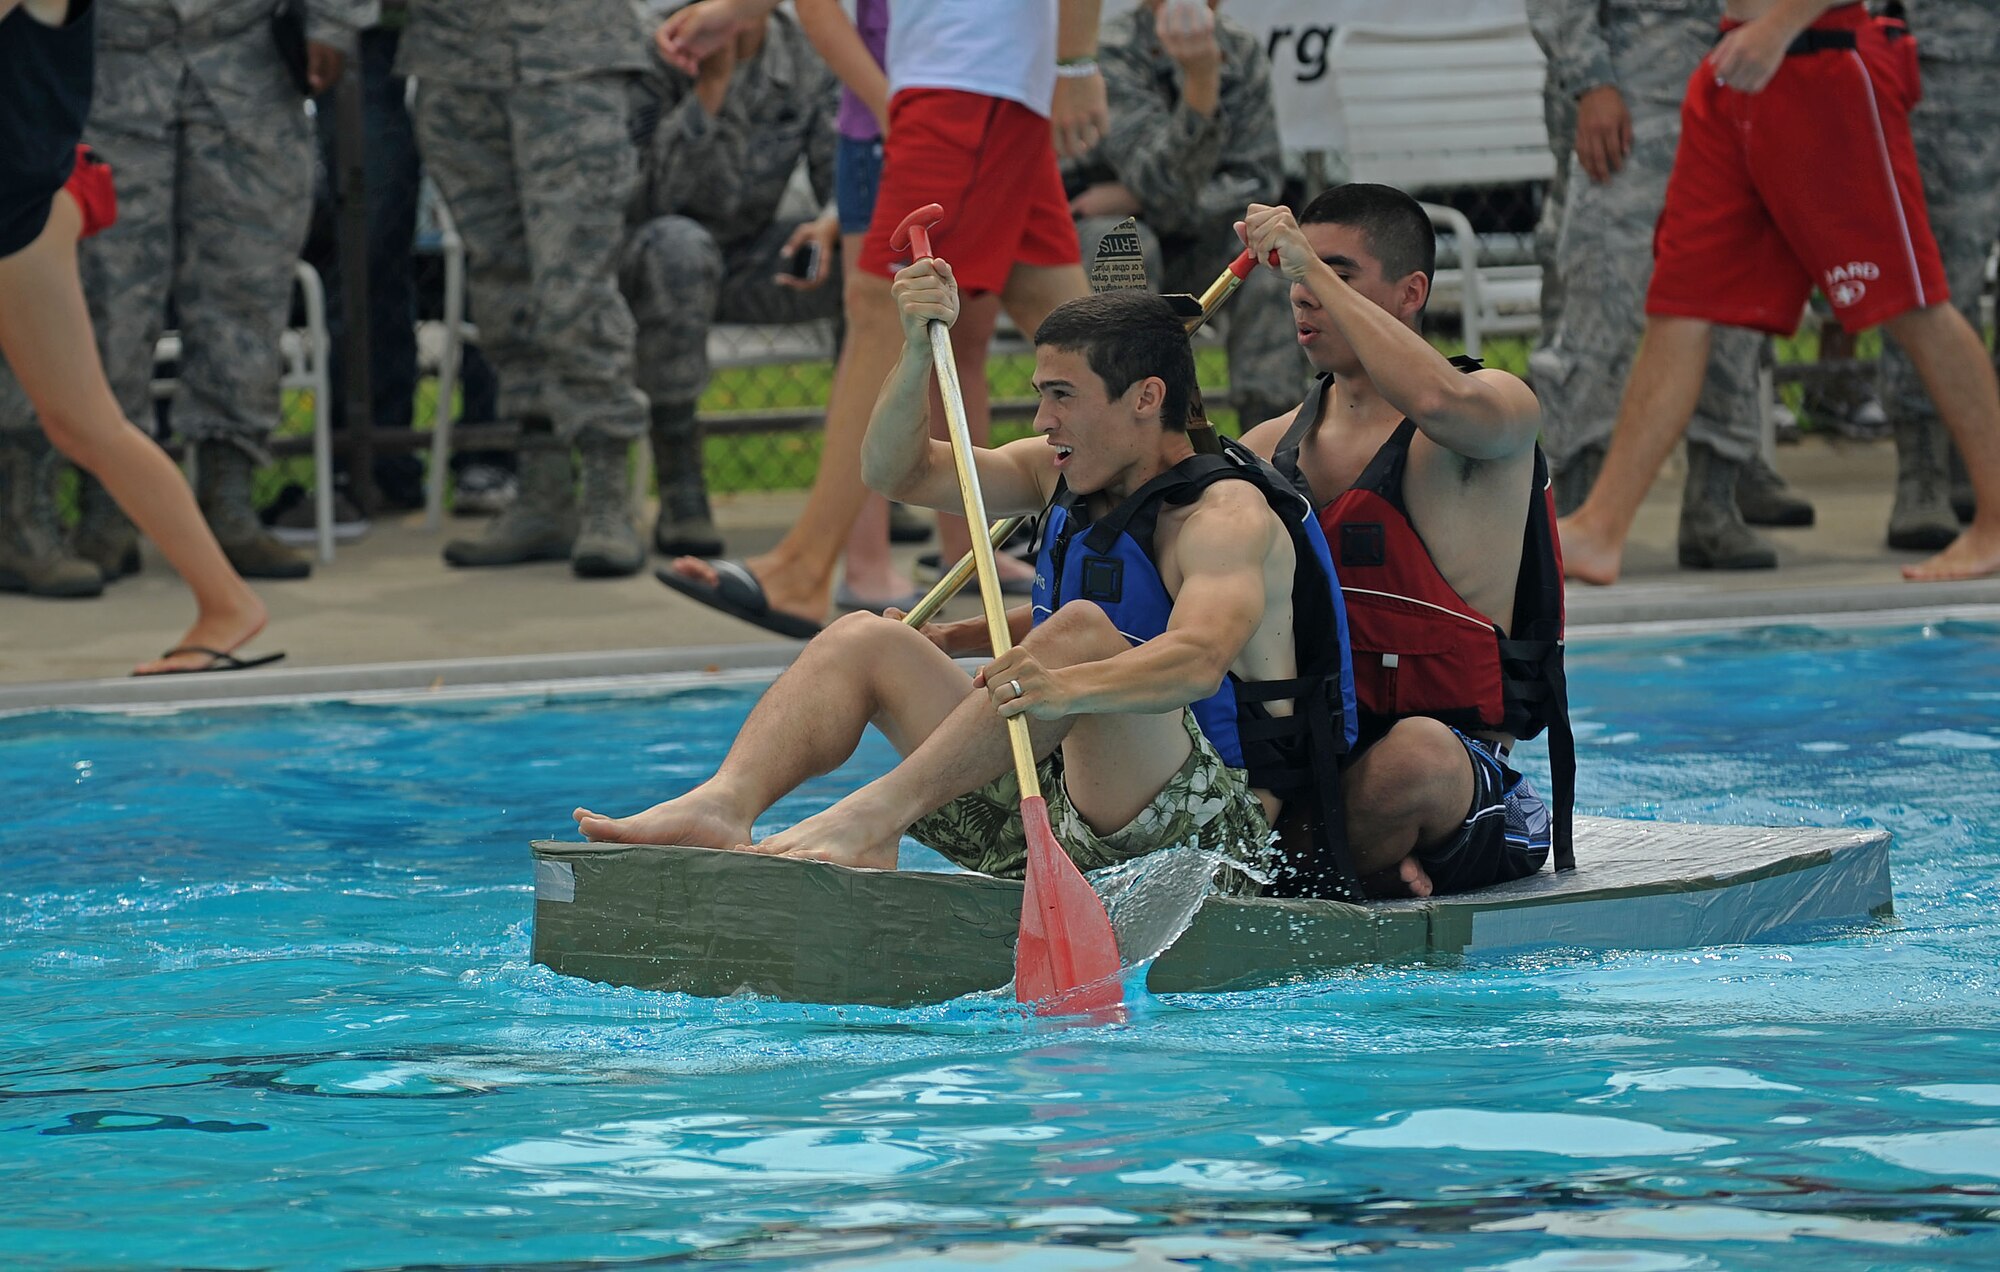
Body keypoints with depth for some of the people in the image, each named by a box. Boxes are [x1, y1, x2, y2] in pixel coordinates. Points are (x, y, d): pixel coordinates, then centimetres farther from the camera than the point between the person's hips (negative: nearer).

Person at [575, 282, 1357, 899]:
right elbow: (898, 473, 12)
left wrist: (1066, 688, -53)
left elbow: (1199, 660, -35)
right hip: (1064, 815, 9)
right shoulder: (1066, 476, 12)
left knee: (1082, 634, -33)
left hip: (1208, 831, -9)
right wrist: (919, 351, -6)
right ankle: (725, 806, -21)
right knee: (864, 641, 6)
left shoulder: (1228, 514, -15)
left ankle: (872, 818, -42)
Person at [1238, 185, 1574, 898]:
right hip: (1317, 757, 5)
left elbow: (1440, 401, -31)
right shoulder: (1270, 448, 14)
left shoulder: (1500, 407, -4)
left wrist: (1314, 266, -23)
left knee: (1414, 754, -40)